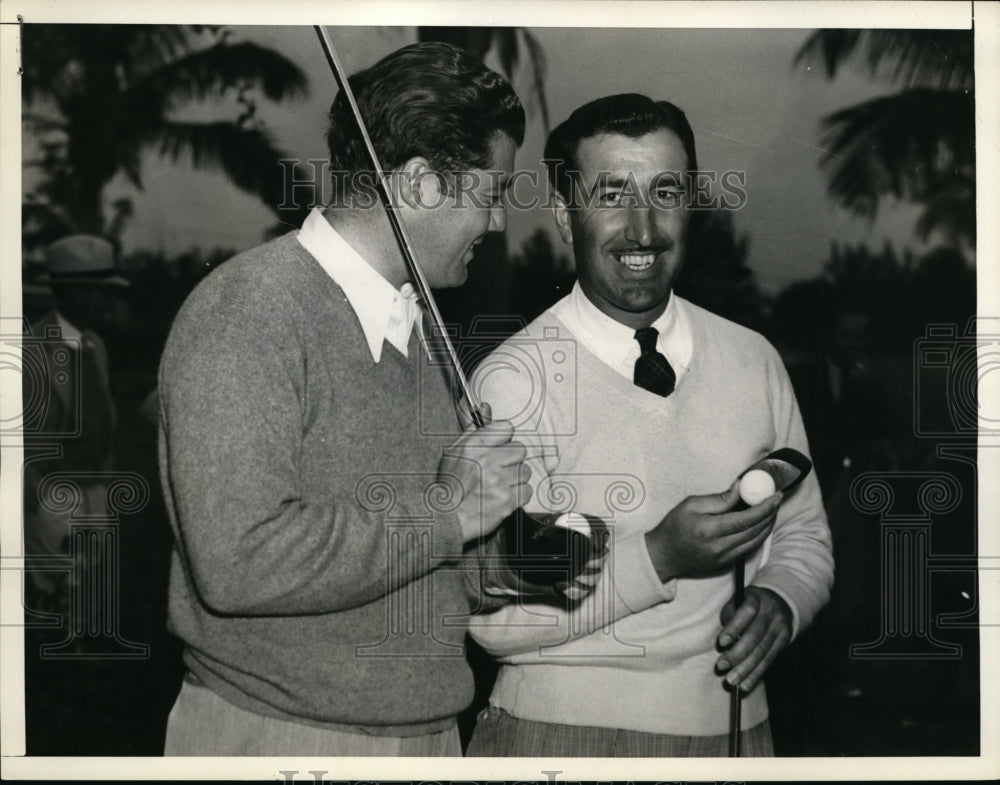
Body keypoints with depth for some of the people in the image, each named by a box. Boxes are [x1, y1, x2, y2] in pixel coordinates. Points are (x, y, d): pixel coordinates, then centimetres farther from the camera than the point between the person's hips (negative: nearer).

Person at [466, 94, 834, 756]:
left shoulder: (754, 360, 1)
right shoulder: (512, 381, -13)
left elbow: (805, 535, 9)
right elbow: (494, 620, -17)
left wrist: (778, 602, -10)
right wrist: (658, 558, -26)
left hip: (733, 726, 4)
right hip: (561, 732, -4)